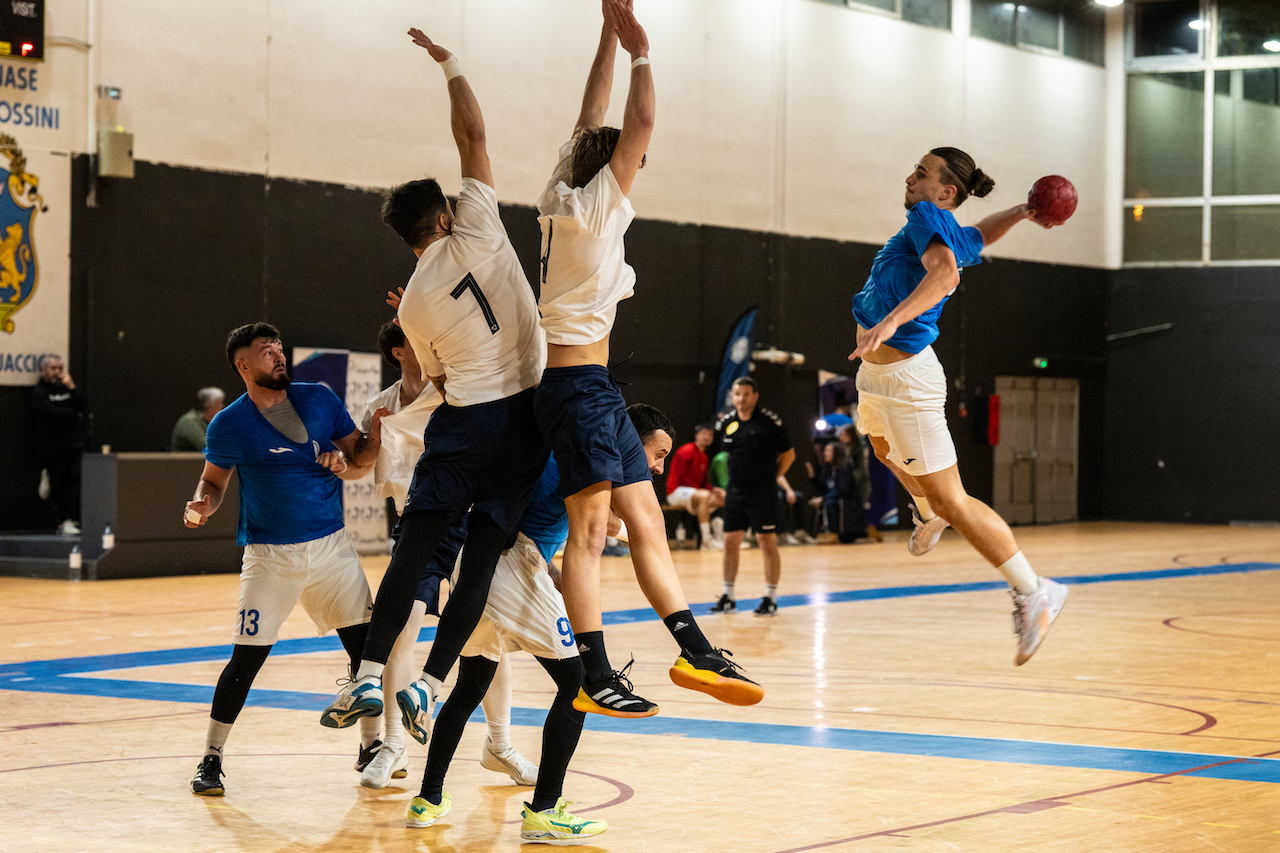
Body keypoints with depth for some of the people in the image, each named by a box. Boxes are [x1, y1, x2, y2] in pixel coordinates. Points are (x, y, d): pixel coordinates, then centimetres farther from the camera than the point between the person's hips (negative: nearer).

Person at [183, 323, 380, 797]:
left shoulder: (320, 400, 1)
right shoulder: (228, 425, -5)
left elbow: (363, 460, 7)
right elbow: (214, 478, 7)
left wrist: (344, 465, -16)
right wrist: (202, 505, -14)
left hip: (331, 545, 3)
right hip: (269, 554, -3)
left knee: (366, 643, 1)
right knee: (247, 657, -7)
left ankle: (371, 747, 18)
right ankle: (211, 758, 7)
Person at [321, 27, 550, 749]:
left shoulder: (414, 305, 4)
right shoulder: (475, 232, -3)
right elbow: (472, 133, 1)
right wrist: (450, 65, 12)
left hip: (463, 419, 1)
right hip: (525, 411, -1)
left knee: (415, 547, 4)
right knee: (482, 554, 2)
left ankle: (370, 677, -6)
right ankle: (428, 685, -3)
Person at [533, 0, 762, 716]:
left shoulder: (565, 196, 12)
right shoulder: (595, 204, -10)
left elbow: (593, 120, 20)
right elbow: (641, 124, -14)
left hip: (596, 389, 10)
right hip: (578, 382, -10)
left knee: (646, 521, 7)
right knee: (590, 528, -11)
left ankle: (696, 653, 9)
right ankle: (595, 677, -13)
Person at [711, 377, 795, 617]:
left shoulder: (770, 421, -9)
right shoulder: (725, 422, 5)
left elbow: (788, 453, 0)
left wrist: (773, 477, 2)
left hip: (762, 492, -5)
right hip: (735, 490, 5)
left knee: (767, 543, -4)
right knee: (730, 542, 6)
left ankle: (770, 599, 4)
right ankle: (728, 597, 14)